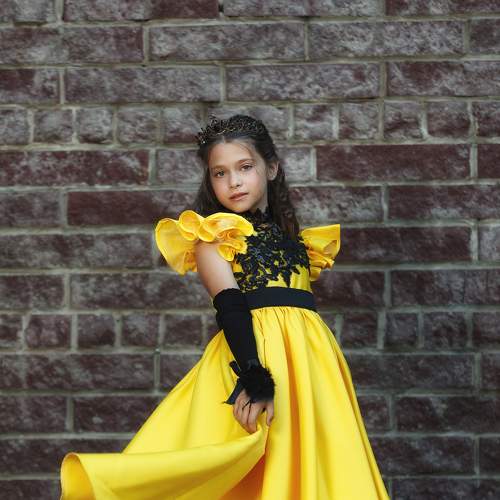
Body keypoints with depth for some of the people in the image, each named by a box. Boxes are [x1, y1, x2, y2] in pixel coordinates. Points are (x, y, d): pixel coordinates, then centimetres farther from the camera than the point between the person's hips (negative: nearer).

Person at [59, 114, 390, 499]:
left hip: (310, 362, 6)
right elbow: (230, 308, -12)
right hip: (252, 350, -6)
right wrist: (254, 379, -25)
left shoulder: (295, 238, 19)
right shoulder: (214, 235, 2)